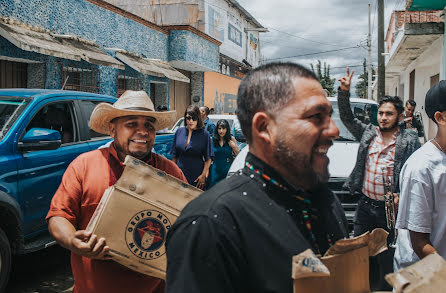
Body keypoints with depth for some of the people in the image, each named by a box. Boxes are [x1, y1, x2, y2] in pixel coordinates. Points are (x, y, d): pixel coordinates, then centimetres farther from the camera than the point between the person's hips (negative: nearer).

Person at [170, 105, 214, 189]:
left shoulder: (204, 134, -3)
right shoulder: (179, 132, 7)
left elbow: (208, 158, -3)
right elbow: (174, 155, 13)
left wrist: (203, 175, -11)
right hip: (180, 175, 3)